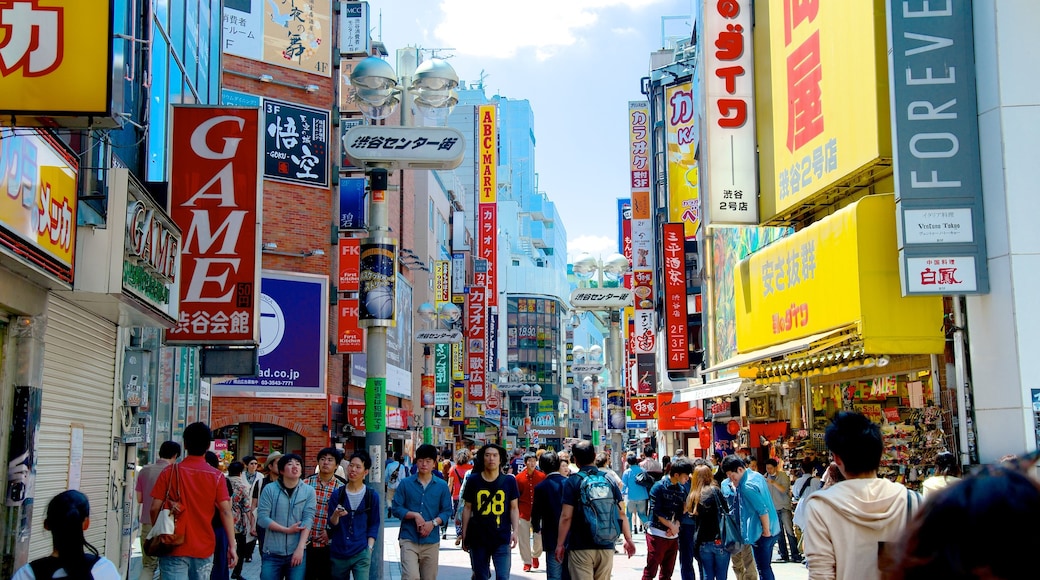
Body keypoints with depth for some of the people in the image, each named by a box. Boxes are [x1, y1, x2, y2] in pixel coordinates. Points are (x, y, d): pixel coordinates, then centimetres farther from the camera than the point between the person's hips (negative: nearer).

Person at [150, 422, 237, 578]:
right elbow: (225, 512, -7)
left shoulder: (169, 473, -2)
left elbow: (155, 509, -2)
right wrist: (232, 546, -5)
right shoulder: (216, 477, -2)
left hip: (174, 548, -1)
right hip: (204, 549, 1)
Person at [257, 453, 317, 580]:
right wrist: (287, 530, -12)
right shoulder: (270, 489, -2)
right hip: (272, 553, 0)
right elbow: (262, 518, -7)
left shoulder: (309, 491, 1)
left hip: (297, 552, 1)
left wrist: (300, 549, -15)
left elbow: (308, 520, -6)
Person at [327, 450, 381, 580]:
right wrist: (336, 515, -21)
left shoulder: (372, 495, 0)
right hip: (338, 552, 2)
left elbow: (374, 525, 6)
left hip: (361, 554, -2)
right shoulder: (337, 494, 2)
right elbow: (332, 524, 0)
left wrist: (369, 548, -4)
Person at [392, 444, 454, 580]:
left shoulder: (442, 486, 4)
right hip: (409, 539, -2)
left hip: (431, 540, 2)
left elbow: (447, 511, 4)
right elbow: (396, 509, 0)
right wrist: (415, 515, -15)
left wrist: (433, 523, -14)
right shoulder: (406, 483, 1)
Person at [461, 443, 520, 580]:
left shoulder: (509, 481, 1)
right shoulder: (473, 480, 1)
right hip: (478, 539, 1)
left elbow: (514, 508, 4)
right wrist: (464, 534, 5)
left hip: (502, 539, -1)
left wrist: (515, 531, -8)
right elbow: (467, 508, 6)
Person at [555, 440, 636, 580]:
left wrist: (560, 544, -4)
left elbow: (566, 517, -11)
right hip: (606, 547, 4)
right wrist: (628, 539, 10)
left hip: (580, 548, -4)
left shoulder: (573, 481, -7)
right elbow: (621, 513, 3)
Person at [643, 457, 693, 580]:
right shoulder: (659, 487, -9)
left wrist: (675, 527, -10)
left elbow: (680, 512, 7)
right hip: (657, 534, -6)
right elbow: (657, 512, -14)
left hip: (673, 536, 6)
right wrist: (672, 526, -12)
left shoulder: (682, 489, 8)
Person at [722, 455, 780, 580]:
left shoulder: (747, 486, -22)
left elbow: (763, 510, -26)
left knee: (763, 570, -1)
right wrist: (736, 488, 6)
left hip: (761, 533, -10)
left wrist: (766, 531, -16)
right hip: (772, 529, 10)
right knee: (767, 567, 17)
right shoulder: (757, 475, 7)